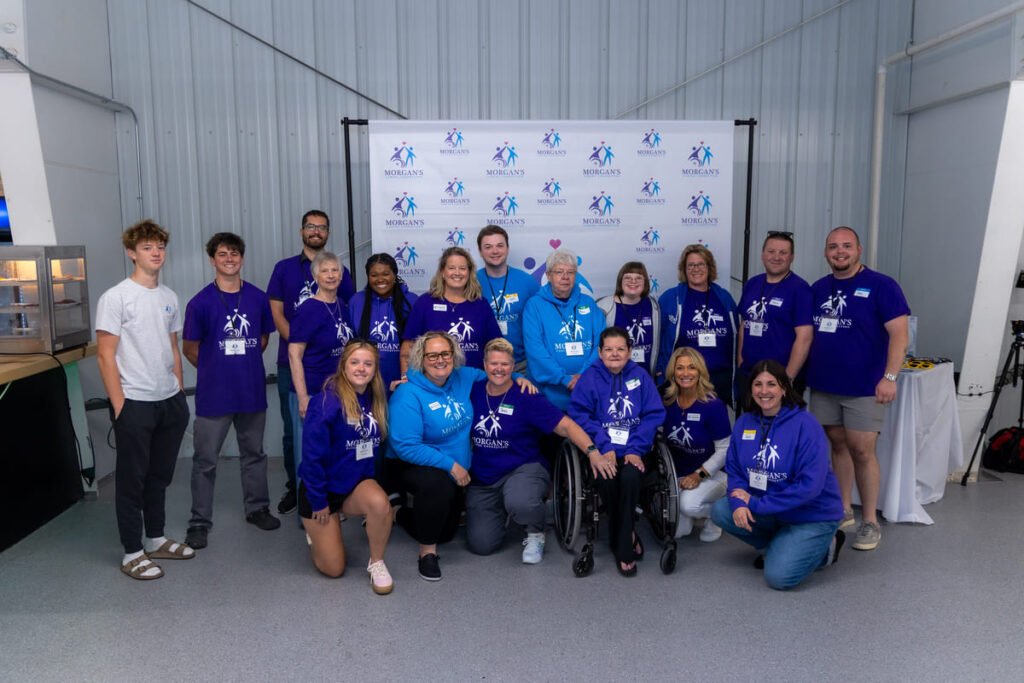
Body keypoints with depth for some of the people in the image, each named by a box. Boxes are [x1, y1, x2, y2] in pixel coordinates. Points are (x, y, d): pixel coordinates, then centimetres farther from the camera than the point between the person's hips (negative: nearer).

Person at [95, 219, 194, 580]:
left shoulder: (169, 297, 9)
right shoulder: (115, 297, -10)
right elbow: (105, 356, -11)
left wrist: (180, 394, 12)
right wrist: (119, 405, -14)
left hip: (170, 401, 6)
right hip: (134, 404, -6)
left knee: (160, 476, 16)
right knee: (132, 480, 4)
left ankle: (156, 540, 30)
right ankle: (132, 553, 15)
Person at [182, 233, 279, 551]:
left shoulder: (258, 298, 0)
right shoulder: (200, 303, -8)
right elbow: (189, 349, 0)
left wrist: (245, 365, 10)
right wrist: (214, 370, 7)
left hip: (252, 391, 3)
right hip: (213, 395, -3)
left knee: (254, 453, 16)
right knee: (205, 460, 6)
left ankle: (257, 508, 32)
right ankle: (199, 522, 17)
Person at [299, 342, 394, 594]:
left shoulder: (376, 400, -2)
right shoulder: (327, 401, -21)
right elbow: (312, 455, -20)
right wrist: (319, 502, -16)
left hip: (357, 484, 4)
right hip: (322, 489, -4)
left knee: (380, 504, -32)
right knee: (333, 568, -1)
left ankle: (377, 563, -6)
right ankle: (316, 528, 31)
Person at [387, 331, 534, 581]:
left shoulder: (463, 378, -6)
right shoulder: (408, 395, -24)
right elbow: (406, 447, -28)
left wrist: (517, 378, -4)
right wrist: (450, 464, -29)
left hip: (457, 471, 7)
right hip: (412, 466, -7)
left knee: (446, 532, 12)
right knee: (438, 484, -40)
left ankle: (398, 513, 37)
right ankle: (427, 551, -15)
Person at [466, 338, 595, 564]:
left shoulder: (526, 397, -11)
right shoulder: (473, 392, -1)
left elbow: (566, 426, -16)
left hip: (524, 468, -3)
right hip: (482, 478, 3)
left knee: (519, 504, -38)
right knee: (481, 544, -8)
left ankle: (536, 533, 0)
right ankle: (501, 510, 27)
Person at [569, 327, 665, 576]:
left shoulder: (641, 376, 6)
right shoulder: (589, 378, 2)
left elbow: (654, 415, 1)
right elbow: (580, 415, -5)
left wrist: (636, 449, -12)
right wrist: (605, 447, -16)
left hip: (633, 449, 1)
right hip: (602, 450, 0)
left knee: (630, 477, -30)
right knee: (606, 479, -30)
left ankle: (622, 549, -11)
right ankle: (628, 537, -1)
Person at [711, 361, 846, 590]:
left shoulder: (805, 424, -20)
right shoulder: (744, 422, -3)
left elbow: (810, 486, -25)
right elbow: (734, 470, 1)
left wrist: (756, 504, -22)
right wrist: (738, 502, -21)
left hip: (812, 514, -6)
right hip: (769, 511, 6)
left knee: (779, 577, -21)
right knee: (720, 511, -16)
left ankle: (824, 546, 9)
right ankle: (778, 544, 9)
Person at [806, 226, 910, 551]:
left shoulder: (881, 286, -6)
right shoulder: (818, 288, 9)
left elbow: (899, 334, -11)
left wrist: (889, 377, -20)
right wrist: (801, 373, 10)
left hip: (864, 388, -5)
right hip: (823, 385, 5)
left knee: (862, 451, -4)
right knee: (838, 445, 12)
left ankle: (870, 521, 9)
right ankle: (843, 510, 24)